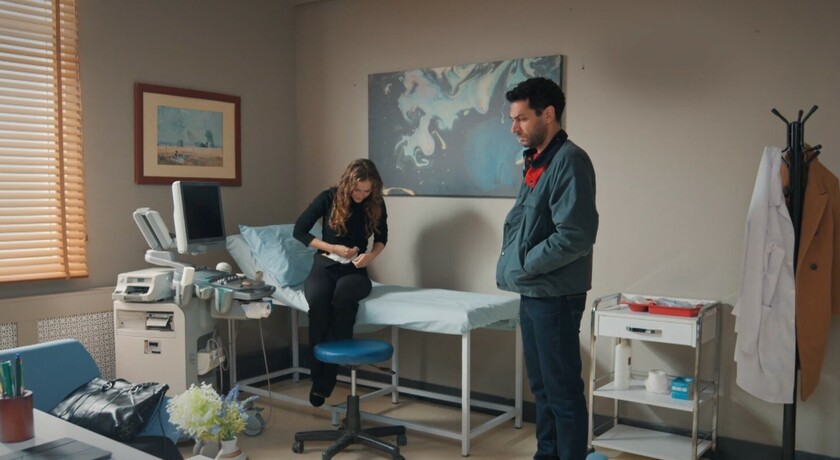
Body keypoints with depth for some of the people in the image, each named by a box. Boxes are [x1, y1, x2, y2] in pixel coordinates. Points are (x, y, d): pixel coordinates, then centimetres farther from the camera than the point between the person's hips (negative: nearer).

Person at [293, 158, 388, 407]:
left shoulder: (376, 204, 0)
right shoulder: (328, 198, -6)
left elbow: (381, 237, 15)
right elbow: (299, 231, -3)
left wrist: (372, 254, -8)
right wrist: (333, 248, -13)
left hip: (355, 271, 1)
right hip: (325, 266, 0)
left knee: (343, 294, -38)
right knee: (317, 299, -38)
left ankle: (326, 380, -32)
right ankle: (318, 374, -24)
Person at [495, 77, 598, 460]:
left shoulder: (569, 160, -15)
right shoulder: (535, 161, 13)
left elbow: (575, 236, -23)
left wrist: (522, 267, -14)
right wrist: (509, 266, 4)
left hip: (555, 296, -9)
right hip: (532, 293, 9)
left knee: (563, 390, 2)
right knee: (542, 386, 19)